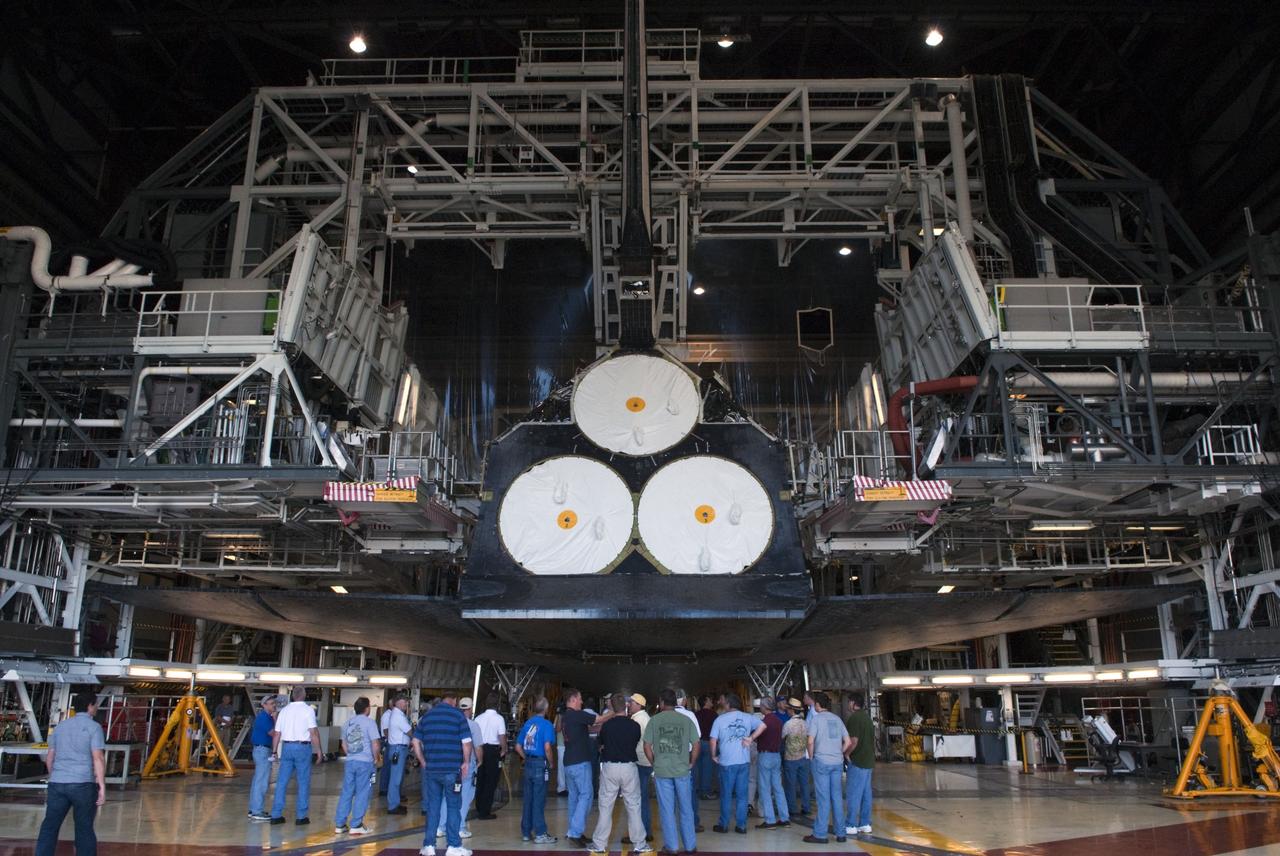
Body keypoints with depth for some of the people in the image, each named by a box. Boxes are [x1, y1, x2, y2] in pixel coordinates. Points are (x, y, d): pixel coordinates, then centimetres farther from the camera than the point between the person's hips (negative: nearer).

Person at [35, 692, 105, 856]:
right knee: (84, 828, 7)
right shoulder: (93, 727, -6)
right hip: (83, 784, -4)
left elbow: (49, 757, 17)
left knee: (50, 827, 5)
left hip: (57, 783, 5)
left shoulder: (60, 726, 13)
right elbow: (98, 758, -14)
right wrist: (102, 786, -13)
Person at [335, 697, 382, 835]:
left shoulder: (348, 723, 10)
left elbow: (344, 744, 18)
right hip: (365, 762, -6)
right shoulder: (369, 722, -9)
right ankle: (356, 825, 4)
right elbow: (375, 744, -13)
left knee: (346, 793, 11)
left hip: (350, 762, 6)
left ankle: (339, 825, 14)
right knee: (362, 794, 2)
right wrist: (377, 759, 1)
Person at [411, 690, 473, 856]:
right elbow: (466, 742, -9)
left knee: (432, 807, 11)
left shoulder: (427, 716, 10)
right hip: (452, 769, -4)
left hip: (430, 769, 4)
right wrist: (466, 762, 2)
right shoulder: (457, 714, -3)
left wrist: (422, 761, 15)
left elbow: (416, 741, 9)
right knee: (453, 807, 5)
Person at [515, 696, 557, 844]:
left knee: (528, 799, 12)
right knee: (539, 800, -1)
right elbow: (547, 747, -20)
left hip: (528, 764, 6)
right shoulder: (546, 725, -10)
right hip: (540, 764, -6)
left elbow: (518, 747, 11)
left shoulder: (527, 723, 9)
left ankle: (526, 832, 19)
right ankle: (540, 834, 4)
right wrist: (550, 763, -6)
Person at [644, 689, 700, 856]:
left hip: (662, 771, -1)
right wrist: (691, 763, 10)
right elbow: (696, 745, -1)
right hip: (682, 770, 1)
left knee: (667, 810, 8)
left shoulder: (654, 721, -3)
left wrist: (655, 764, 10)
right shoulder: (686, 720, -1)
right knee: (686, 809, 11)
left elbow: (647, 747, -2)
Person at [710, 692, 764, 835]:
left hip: (727, 762, -3)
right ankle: (741, 825, 11)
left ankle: (724, 825, 18)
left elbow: (713, 740, -7)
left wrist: (714, 755, 7)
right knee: (742, 795, 9)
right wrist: (751, 738, 0)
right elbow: (762, 726, -3)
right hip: (744, 761, 3)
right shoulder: (747, 717, 3)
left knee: (726, 795, 9)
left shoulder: (720, 719, -6)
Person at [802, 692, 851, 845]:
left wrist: (811, 757, 2)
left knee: (823, 798, -2)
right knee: (837, 797, 9)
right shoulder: (836, 718, 11)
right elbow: (847, 742, 9)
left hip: (821, 761, -5)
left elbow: (811, 741, -12)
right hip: (837, 762, 5)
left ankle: (820, 834, 2)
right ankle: (840, 834, 13)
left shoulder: (816, 718, -5)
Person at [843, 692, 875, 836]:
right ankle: (865, 825, 14)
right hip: (868, 761, 9)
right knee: (865, 794, 11)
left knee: (853, 794, -4)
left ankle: (851, 826, -1)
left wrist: (845, 754, -9)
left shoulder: (854, 718, -15)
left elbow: (853, 741, -21)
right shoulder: (867, 717, 14)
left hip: (857, 761, -9)